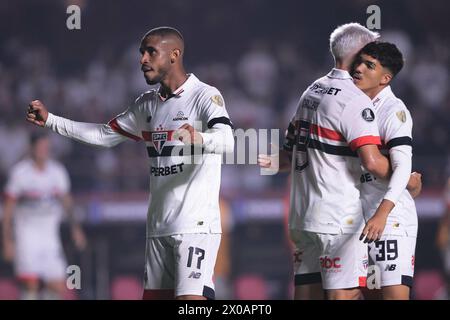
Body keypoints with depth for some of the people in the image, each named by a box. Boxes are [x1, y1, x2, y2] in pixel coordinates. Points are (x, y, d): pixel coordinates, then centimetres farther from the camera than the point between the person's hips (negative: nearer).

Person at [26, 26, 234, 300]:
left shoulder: (205, 96, -9)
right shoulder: (147, 105, 14)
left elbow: (227, 141, -25)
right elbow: (106, 135, 25)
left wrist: (199, 139, -48)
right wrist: (49, 120, 18)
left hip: (196, 225, -7)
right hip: (158, 226, 7)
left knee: (191, 298, -20)